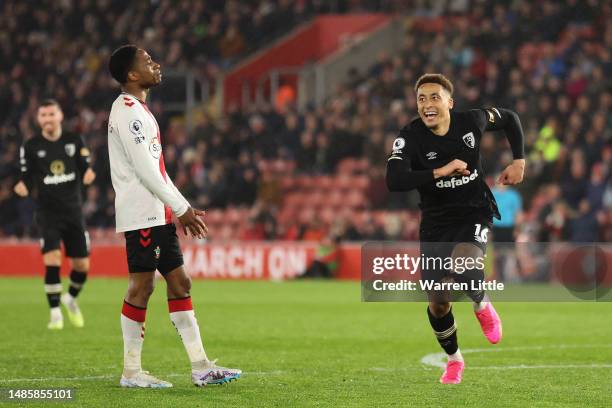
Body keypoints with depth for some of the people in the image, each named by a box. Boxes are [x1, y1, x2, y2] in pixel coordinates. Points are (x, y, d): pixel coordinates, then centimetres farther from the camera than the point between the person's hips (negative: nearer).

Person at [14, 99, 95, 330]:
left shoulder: (75, 141, 3)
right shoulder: (30, 147, -1)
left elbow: (86, 168, 4)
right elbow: (27, 180, 0)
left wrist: (88, 174, -19)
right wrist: (23, 187, -23)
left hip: (73, 211, 2)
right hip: (47, 213, -2)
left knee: (82, 266, 3)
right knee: (52, 261, -19)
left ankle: (71, 299, 34)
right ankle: (55, 313, -7)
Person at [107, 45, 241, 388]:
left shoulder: (140, 111, 20)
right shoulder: (127, 111, -12)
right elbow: (143, 169, -18)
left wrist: (183, 208, 16)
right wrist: (181, 208, -15)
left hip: (159, 215, 10)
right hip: (141, 214, -10)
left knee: (180, 281, 7)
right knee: (142, 286, -6)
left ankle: (201, 367, 8)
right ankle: (131, 372, 0)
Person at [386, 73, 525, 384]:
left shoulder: (472, 121, -11)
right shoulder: (410, 137, -17)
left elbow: (510, 119, 11)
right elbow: (393, 181, -32)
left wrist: (519, 161, 3)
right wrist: (441, 171, -35)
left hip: (474, 215, -1)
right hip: (436, 224, 1)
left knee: (463, 265, -34)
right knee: (438, 303, 2)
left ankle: (482, 305, 1)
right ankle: (453, 359, 31)